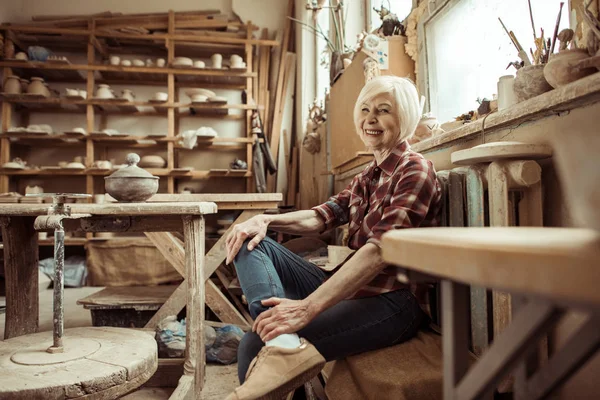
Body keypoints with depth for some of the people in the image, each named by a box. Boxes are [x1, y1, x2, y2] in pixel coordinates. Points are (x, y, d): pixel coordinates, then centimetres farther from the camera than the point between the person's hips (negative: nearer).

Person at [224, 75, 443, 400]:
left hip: (391, 302, -9)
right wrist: (265, 220, -11)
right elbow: (323, 216, 8)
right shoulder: (367, 176, 19)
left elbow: (381, 250, -23)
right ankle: (283, 343, -28)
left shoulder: (415, 170, -9)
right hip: (345, 288, 9)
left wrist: (308, 307, -33)